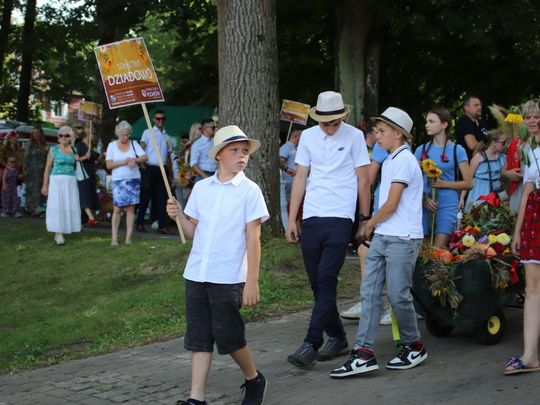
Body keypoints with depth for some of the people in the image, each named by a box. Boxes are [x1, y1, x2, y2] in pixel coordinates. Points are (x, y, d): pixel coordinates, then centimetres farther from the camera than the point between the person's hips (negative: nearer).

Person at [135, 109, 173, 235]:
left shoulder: (167, 137, 18)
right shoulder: (148, 133, 4)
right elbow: (141, 148, -5)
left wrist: (170, 171, 12)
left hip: (162, 169, 4)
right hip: (150, 169, -4)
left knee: (162, 198, 1)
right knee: (145, 197, 0)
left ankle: (162, 226, 0)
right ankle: (140, 223, 9)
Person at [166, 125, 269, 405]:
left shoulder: (250, 191, -4)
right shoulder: (201, 188, 7)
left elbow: (253, 239, -7)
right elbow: (192, 232, 13)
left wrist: (252, 282, -11)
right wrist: (178, 216, -7)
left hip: (228, 277, -4)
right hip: (196, 275, 4)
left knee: (228, 336, 0)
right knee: (199, 338, 7)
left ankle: (253, 380, 25)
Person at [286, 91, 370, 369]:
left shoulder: (354, 136, -1)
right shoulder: (308, 137, 9)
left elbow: (363, 180, 3)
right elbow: (300, 179, 11)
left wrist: (364, 219, 2)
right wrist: (291, 220, 8)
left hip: (340, 218, -5)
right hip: (311, 218, 5)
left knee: (326, 281, -11)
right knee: (317, 283, 8)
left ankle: (311, 344, -11)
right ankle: (337, 338, 22)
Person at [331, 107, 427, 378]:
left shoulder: (404, 160, -11)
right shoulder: (390, 161, 18)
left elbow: (391, 205, -14)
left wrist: (371, 223, -1)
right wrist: (373, 226, 12)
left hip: (402, 239, -9)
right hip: (382, 236, 9)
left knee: (398, 295, -1)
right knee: (369, 292, 1)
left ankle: (414, 346, 19)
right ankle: (364, 354, 0)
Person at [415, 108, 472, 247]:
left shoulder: (457, 150, 1)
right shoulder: (422, 150, 9)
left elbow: (468, 183, 1)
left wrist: (443, 184, -12)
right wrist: (424, 198, -9)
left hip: (448, 206, -3)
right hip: (424, 205, 3)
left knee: (437, 251, -13)